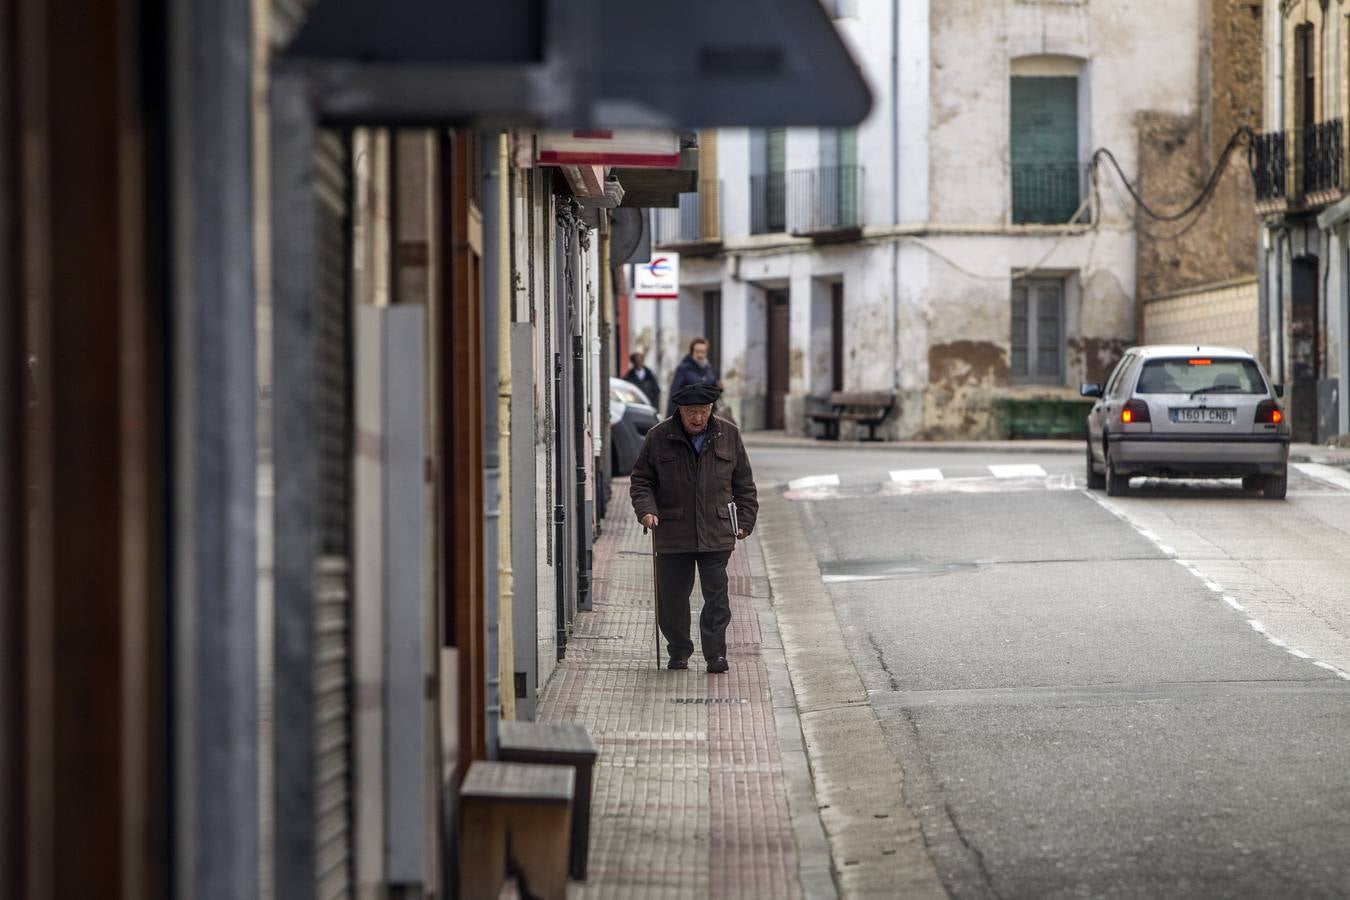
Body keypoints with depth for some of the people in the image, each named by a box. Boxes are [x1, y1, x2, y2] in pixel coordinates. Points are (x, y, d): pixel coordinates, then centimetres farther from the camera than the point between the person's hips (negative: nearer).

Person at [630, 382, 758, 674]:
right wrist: (646, 509, -11)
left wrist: (745, 520, 8)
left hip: (716, 535, 0)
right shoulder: (659, 438, -1)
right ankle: (679, 652, 20)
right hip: (673, 535, 0)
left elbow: (743, 483, 12)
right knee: (672, 595, 5)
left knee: (716, 595, -5)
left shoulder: (728, 435, 4)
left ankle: (715, 654, 0)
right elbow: (641, 479, 6)